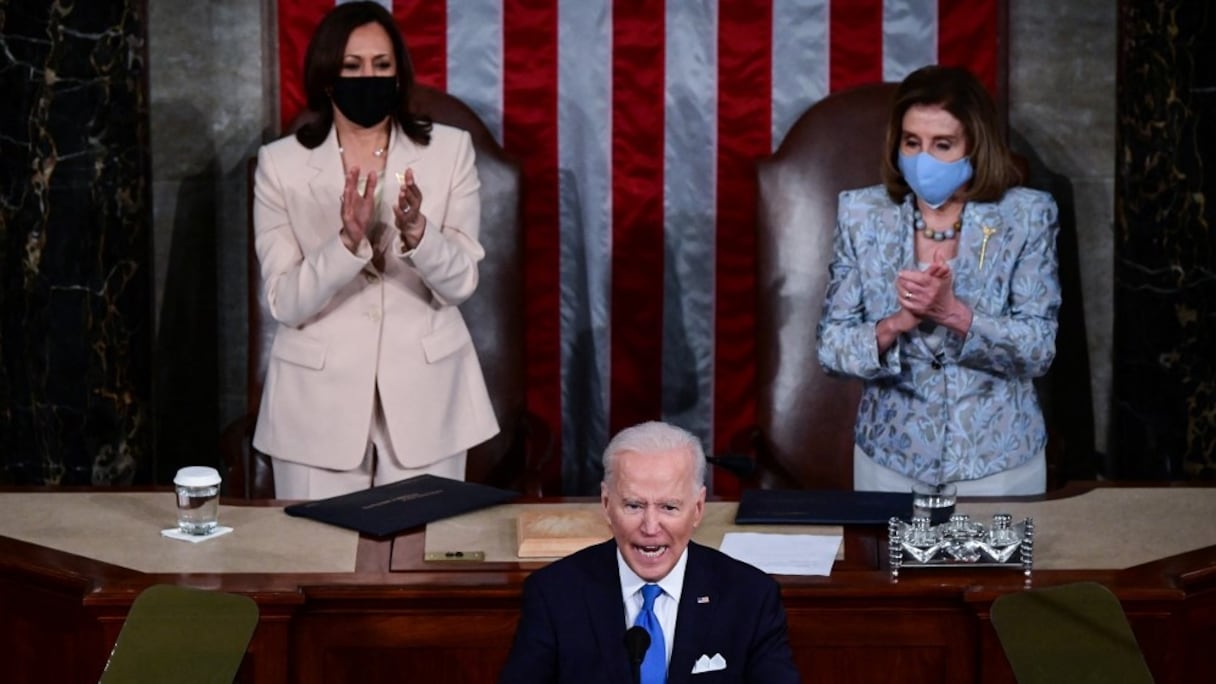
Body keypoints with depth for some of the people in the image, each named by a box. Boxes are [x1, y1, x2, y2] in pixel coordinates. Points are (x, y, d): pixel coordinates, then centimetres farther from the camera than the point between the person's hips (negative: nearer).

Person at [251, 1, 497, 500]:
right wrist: (349, 240, -25)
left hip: (425, 399, 1)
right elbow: (285, 304, -9)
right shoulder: (281, 164, -2)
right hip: (318, 402, 0)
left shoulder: (449, 150, 0)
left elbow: (460, 283, -6)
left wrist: (416, 230, -25)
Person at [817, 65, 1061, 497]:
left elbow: (1038, 350, -12)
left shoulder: (1027, 217, -7)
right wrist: (896, 324, -24)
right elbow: (831, 347, -5)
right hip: (890, 460, 1)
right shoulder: (861, 215, -3)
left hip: (1000, 462, -1)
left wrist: (953, 312, -26)